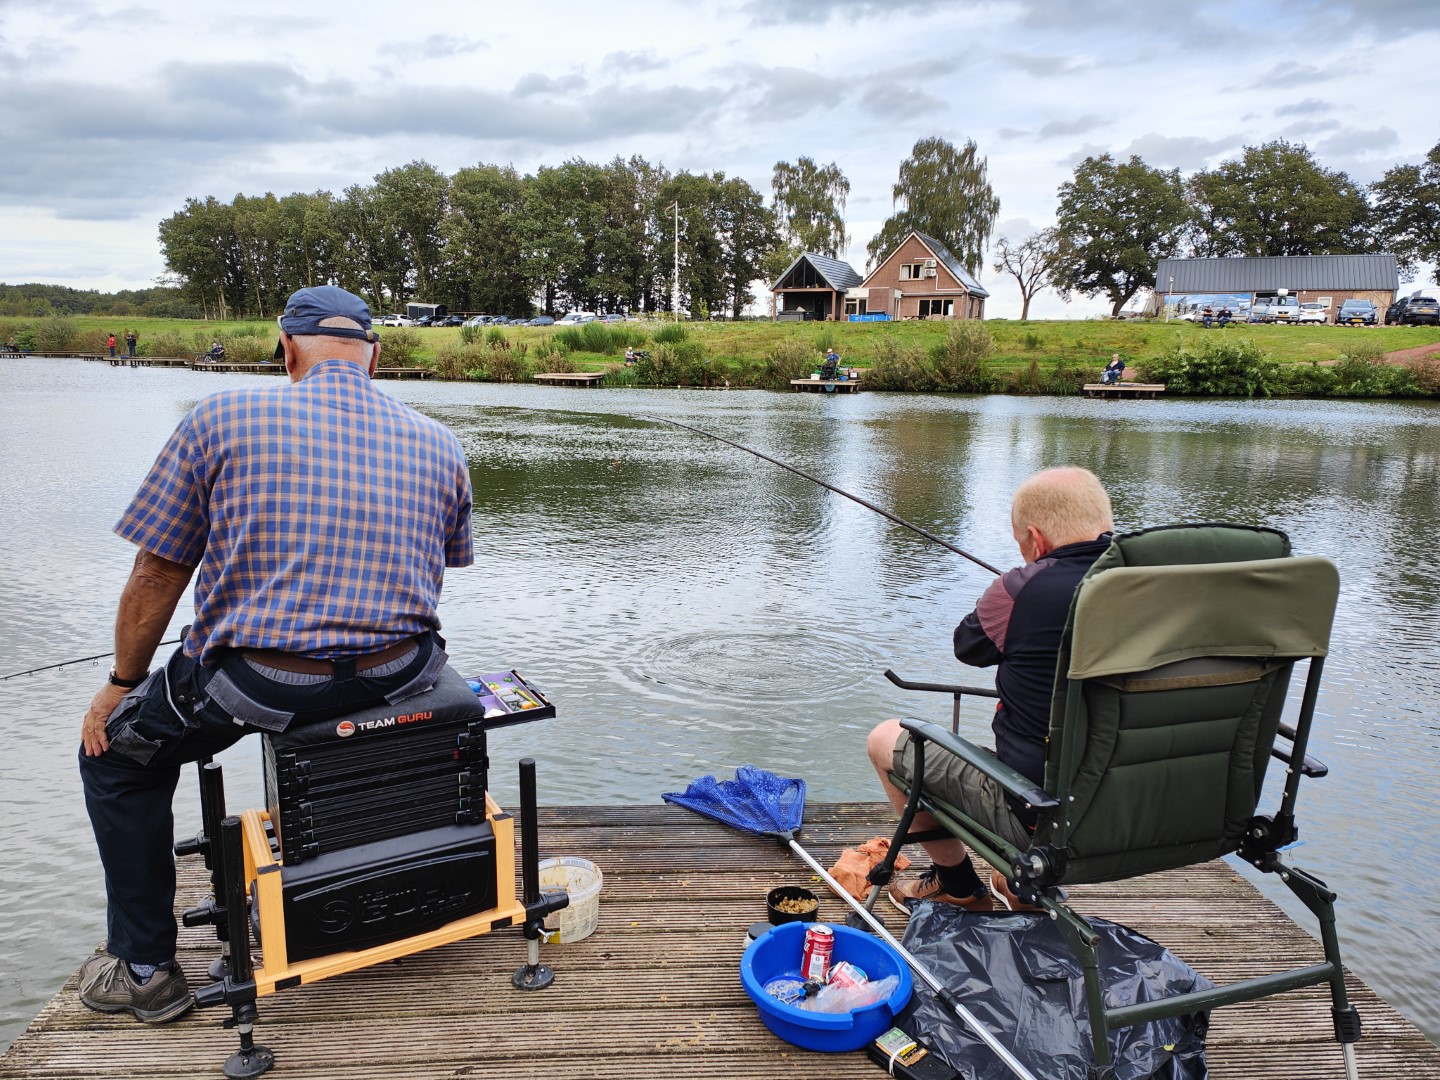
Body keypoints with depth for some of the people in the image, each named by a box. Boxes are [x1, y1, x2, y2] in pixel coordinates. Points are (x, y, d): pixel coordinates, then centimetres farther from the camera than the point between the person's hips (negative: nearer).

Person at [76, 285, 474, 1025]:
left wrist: (121, 682, 16)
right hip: (400, 677, 4)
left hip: (261, 684, -3)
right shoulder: (437, 443, 5)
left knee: (116, 753, 25)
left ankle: (144, 968, 31)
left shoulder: (222, 418, -4)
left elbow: (156, 576, 0)